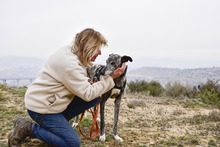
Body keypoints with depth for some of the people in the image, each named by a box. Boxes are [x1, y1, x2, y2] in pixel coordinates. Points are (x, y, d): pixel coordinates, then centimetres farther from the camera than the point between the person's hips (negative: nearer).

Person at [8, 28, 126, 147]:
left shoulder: (71, 52, 0)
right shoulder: (70, 64, -28)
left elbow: (75, 80, 14)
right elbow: (88, 94, -23)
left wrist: (86, 82, -7)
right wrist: (111, 78, -19)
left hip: (50, 100, 9)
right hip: (40, 106, -9)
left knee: (95, 98, 1)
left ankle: (58, 122, 8)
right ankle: (27, 128, -3)